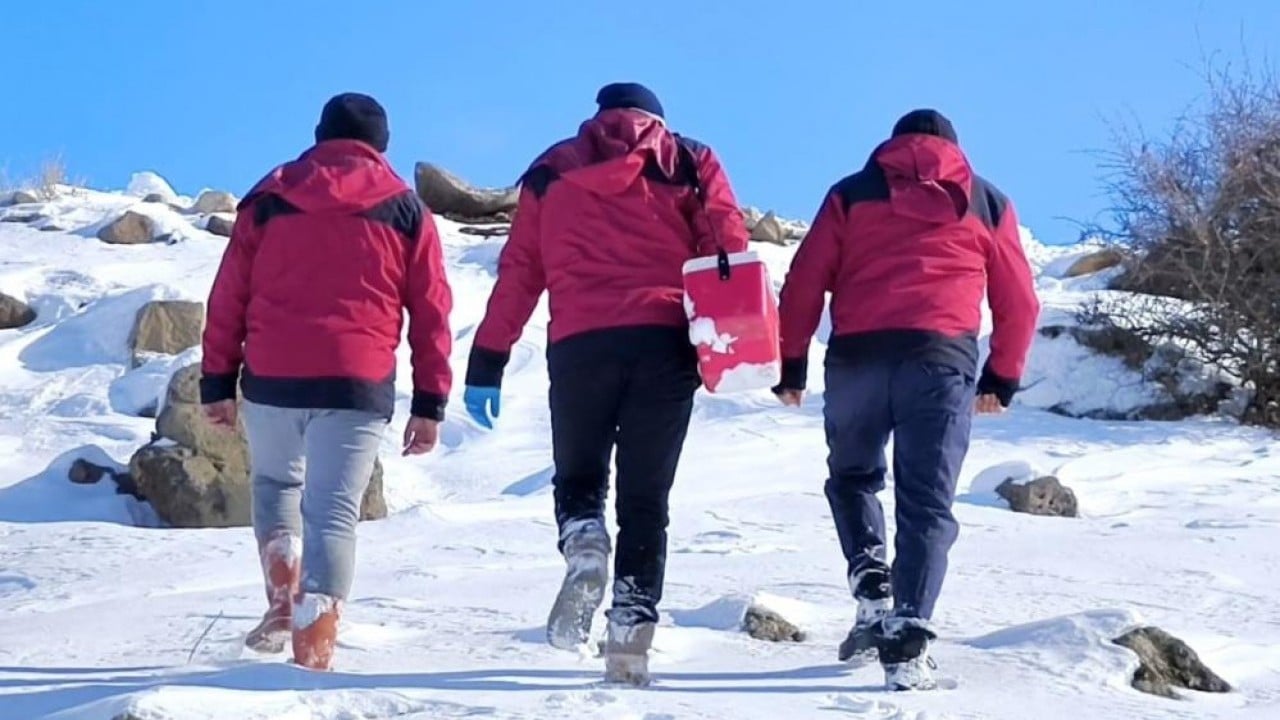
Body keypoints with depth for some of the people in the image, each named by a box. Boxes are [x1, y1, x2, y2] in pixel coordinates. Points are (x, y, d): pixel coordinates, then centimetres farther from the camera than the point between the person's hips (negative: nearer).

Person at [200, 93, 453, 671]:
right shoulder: (405, 210, 9)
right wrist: (429, 403, 9)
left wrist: (217, 382, 12)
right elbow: (431, 312, 7)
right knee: (332, 513, 1)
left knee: (275, 482, 26)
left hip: (270, 378, 1)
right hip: (358, 384, -1)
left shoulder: (269, 199, 10)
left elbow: (228, 296, 8)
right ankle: (315, 651, -10)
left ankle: (284, 606, 11)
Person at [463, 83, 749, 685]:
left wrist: (486, 364, 12)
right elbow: (730, 247, 3)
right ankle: (632, 629, -2)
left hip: (580, 345, 0)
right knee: (645, 498, 8)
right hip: (667, 343, 0)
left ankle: (584, 545, -12)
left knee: (578, 476, 19)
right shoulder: (690, 163, 18)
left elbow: (517, 270, 13)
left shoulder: (554, 170, 19)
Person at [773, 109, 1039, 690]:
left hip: (857, 354, 1)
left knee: (852, 476, 23)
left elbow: (804, 282, 9)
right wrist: (1003, 377, 29)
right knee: (926, 505, 0)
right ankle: (906, 643, -14)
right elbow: (1019, 302, 18)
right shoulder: (987, 202, 19)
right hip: (943, 359, -1)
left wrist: (791, 361, 13)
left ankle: (871, 586, 0)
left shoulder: (851, 194, 18)